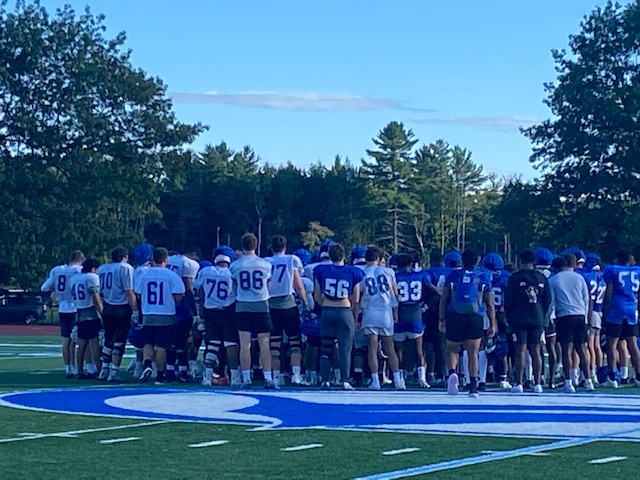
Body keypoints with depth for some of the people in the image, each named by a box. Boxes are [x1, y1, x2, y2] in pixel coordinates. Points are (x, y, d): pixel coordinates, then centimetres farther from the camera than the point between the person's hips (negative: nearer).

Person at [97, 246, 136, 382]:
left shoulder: (102, 269, 10)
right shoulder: (126, 268, -10)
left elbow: (100, 290, 16)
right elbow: (129, 292, -14)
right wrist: (135, 310, -13)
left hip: (107, 308, 6)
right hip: (122, 309, -6)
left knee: (108, 340, 16)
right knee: (119, 341, -1)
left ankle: (104, 370, 16)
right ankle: (114, 372, -3)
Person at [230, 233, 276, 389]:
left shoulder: (235, 265, -1)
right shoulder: (265, 264, 0)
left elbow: (234, 287, 10)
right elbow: (268, 286, 11)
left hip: (242, 306, 0)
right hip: (261, 306, 0)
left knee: (245, 344, 2)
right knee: (264, 344, 2)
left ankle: (246, 379, 1)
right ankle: (268, 378, -2)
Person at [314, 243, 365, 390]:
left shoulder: (321, 271, 1)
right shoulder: (353, 272, -2)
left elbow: (317, 296, 5)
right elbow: (356, 299, 3)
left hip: (327, 312, 2)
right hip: (345, 311, -2)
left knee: (326, 349, 9)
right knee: (345, 349, 2)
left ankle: (325, 380, 6)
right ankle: (345, 381, -4)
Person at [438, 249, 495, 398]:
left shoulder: (453, 276, 8)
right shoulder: (483, 278, 9)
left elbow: (443, 300, 6)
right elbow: (490, 305, 8)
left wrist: (441, 320, 10)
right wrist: (492, 324, 12)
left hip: (454, 317, 0)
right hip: (475, 318, 0)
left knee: (453, 350, 13)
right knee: (473, 353, 5)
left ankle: (452, 372, -15)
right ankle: (473, 387, 1)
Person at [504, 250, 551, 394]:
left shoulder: (515, 278, -5)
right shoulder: (542, 278, 6)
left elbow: (508, 300, -3)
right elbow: (547, 300, 9)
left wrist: (509, 318, 9)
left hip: (519, 319, -3)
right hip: (537, 320, 3)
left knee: (520, 351, -2)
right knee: (535, 352, 7)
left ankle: (519, 383, -5)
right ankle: (537, 383, 5)